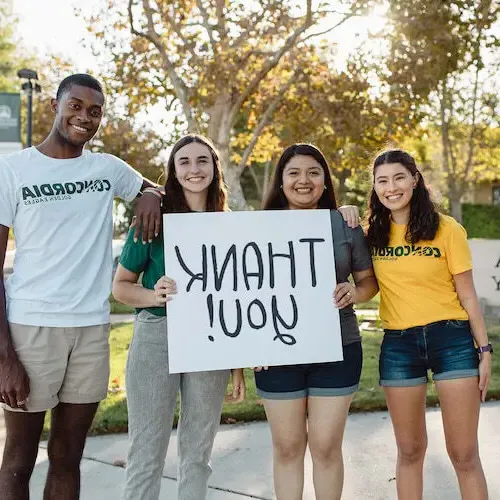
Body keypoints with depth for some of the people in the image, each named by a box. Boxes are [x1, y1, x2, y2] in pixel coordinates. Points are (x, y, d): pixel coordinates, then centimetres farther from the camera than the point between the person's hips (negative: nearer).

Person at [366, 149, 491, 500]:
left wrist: (485, 349, -1)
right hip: (398, 345, 2)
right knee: (410, 450, 13)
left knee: (464, 454, 3)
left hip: (452, 340, -2)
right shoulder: (372, 232, 4)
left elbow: (467, 294, 0)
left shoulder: (447, 229, -4)